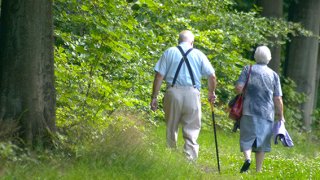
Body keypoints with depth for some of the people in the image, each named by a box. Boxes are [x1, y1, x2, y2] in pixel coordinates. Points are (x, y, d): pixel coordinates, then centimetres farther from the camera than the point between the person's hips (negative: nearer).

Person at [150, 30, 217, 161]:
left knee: (171, 129, 12)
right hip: (192, 93, -1)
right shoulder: (199, 54, 9)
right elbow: (212, 76, 6)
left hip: (173, 92, 1)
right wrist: (211, 93, 22)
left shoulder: (169, 52, 8)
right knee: (191, 132, 2)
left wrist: (154, 97, 4)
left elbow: (159, 76, 2)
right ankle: (189, 160, -7)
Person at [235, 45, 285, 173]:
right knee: (262, 140, 8)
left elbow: (238, 88, -7)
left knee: (247, 137, 1)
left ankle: (247, 158, -26)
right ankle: (258, 169, 8)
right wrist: (281, 116, 12)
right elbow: (278, 99, 3)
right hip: (267, 113, 1)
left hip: (249, 111, -1)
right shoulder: (273, 75, 4)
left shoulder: (248, 70, 1)